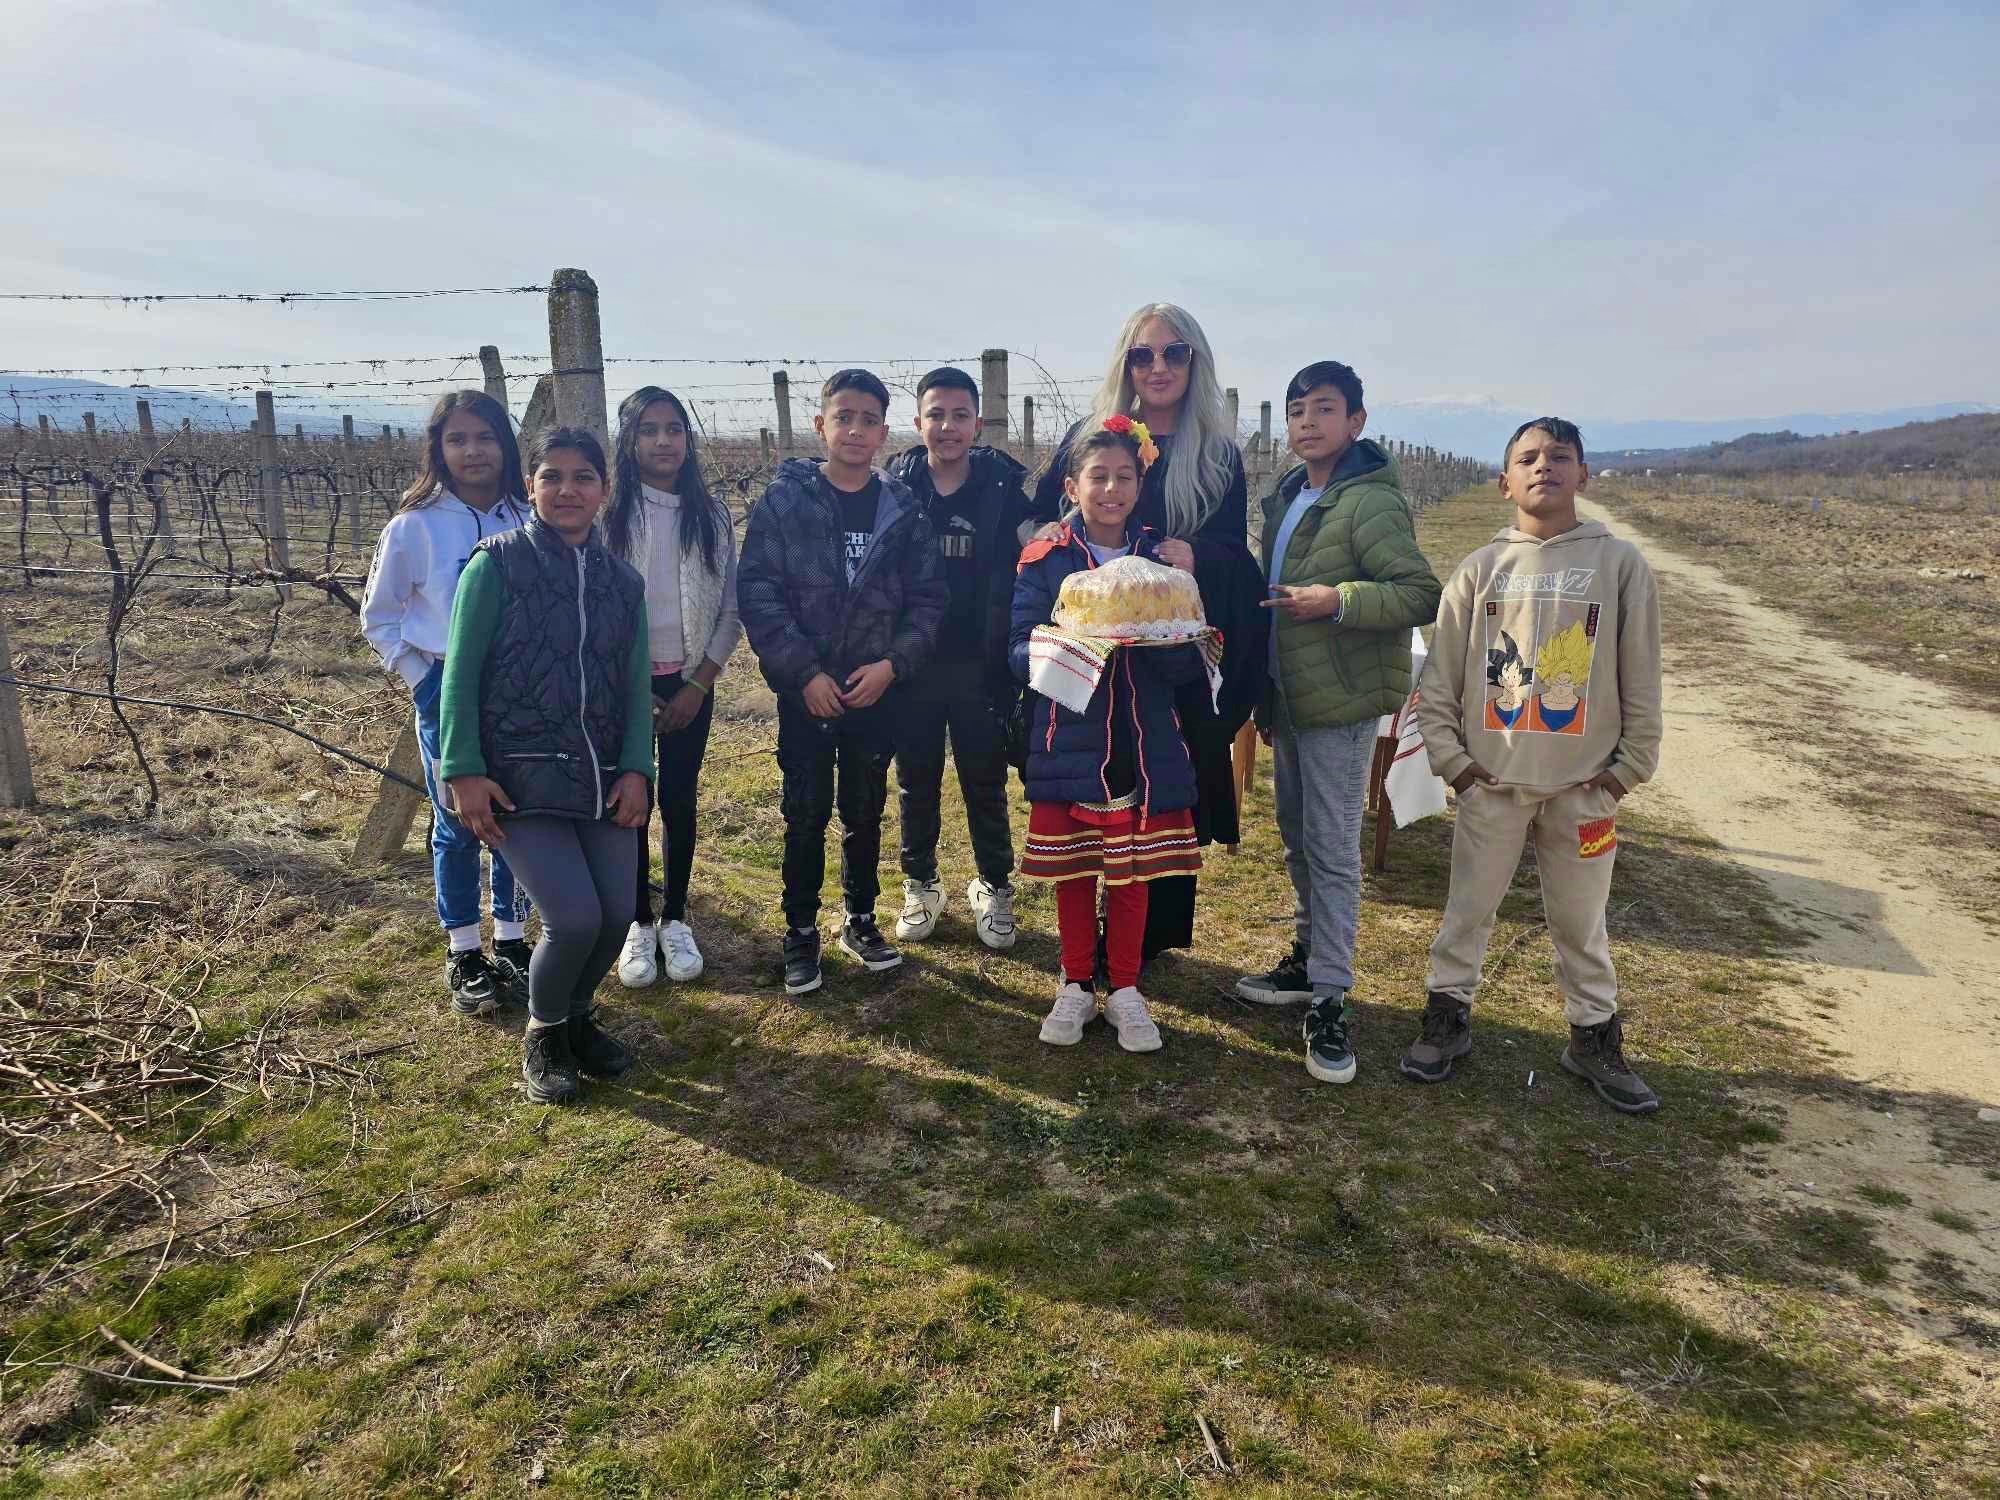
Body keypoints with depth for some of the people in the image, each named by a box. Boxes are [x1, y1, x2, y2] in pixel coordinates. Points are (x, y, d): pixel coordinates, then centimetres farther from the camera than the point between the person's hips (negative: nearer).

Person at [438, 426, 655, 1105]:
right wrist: (464, 771, -9)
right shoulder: (497, 563, -4)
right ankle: (543, 1036, 15)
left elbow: (636, 685, 10)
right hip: (518, 777, -4)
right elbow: (461, 673, -4)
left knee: (617, 914, -4)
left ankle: (576, 1017, 29)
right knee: (575, 915, -16)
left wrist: (635, 769, -1)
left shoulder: (623, 581, 10)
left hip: (602, 779, 5)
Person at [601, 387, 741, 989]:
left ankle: (675, 921, 23)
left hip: (690, 684, 2)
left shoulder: (711, 516, 1)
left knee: (679, 802, 8)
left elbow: (730, 608, 2)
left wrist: (699, 684, -5)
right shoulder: (606, 514, -6)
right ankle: (638, 925, 20)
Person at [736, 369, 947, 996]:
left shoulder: (902, 509, 2)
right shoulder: (784, 500, -5)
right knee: (806, 816, 5)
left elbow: (926, 598, 2)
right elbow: (757, 592, -10)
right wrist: (805, 672, -15)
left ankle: (861, 921, 29)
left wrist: (892, 663, -11)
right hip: (805, 690, -2)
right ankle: (802, 932, 20)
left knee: (865, 813, 13)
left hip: (876, 689, 2)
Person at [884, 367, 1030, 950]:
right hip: (911, 667, 1)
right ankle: (920, 886, 30)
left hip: (980, 668, -1)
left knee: (986, 785, 10)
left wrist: (1010, 665, -10)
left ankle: (994, 889, 27)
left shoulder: (1004, 488, -5)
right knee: (916, 784, 13)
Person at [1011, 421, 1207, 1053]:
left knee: (1133, 872, 10)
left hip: (1142, 746, 1)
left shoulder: (1160, 558, 2)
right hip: (1069, 742, -1)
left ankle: (1124, 988, 27)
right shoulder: (1045, 560, -2)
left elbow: (1188, 667, -1)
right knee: (1073, 871, 10)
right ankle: (1077, 985, 28)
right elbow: (1020, 654, -6)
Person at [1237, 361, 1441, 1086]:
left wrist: (1335, 600, -25)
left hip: (1341, 705, -9)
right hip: (1289, 700, 9)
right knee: (1298, 840, 18)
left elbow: (1423, 595, -20)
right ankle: (1308, 959, 34)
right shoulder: (1285, 497, 12)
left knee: (1333, 852, -4)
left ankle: (1330, 1002, 5)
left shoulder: (1370, 503, -15)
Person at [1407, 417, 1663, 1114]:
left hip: (1584, 785, 0)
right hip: (1491, 779, 0)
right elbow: (1438, 677, 3)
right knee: (1468, 908, 10)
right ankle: (1447, 1017, 27)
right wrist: (1450, 757, -2)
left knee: (1580, 919, 12)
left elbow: (1641, 678, 2)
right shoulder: (1481, 568, 1)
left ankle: (1594, 1036, 29)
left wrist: (1629, 766, 1)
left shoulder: (1620, 564, 0)